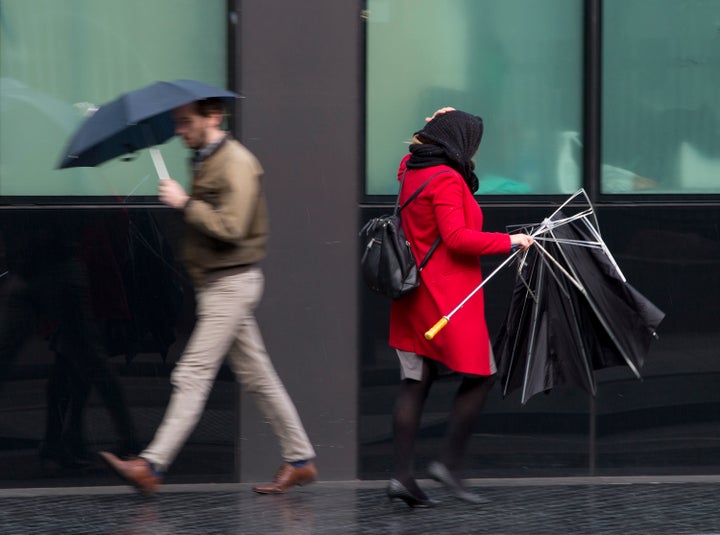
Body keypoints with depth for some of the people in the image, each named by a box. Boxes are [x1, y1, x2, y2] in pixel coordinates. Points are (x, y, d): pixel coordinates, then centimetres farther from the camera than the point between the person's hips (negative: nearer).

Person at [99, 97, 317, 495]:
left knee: (193, 375, -12)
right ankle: (300, 459, 15)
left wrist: (185, 204, -19)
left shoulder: (236, 163, -15)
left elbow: (231, 227, -23)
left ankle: (152, 466, -17)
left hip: (232, 283, -10)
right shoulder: (204, 160, 15)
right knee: (256, 376, 11)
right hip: (215, 283, 10)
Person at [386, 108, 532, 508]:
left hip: (414, 293, 9)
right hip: (449, 295, -9)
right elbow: (456, 237, -21)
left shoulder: (410, 171, 12)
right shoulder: (446, 179, -14)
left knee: (415, 382, 6)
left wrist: (434, 129, 25)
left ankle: (401, 474, 0)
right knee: (479, 376, 2)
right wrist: (507, 241, -15)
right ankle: (447, 462, -4)